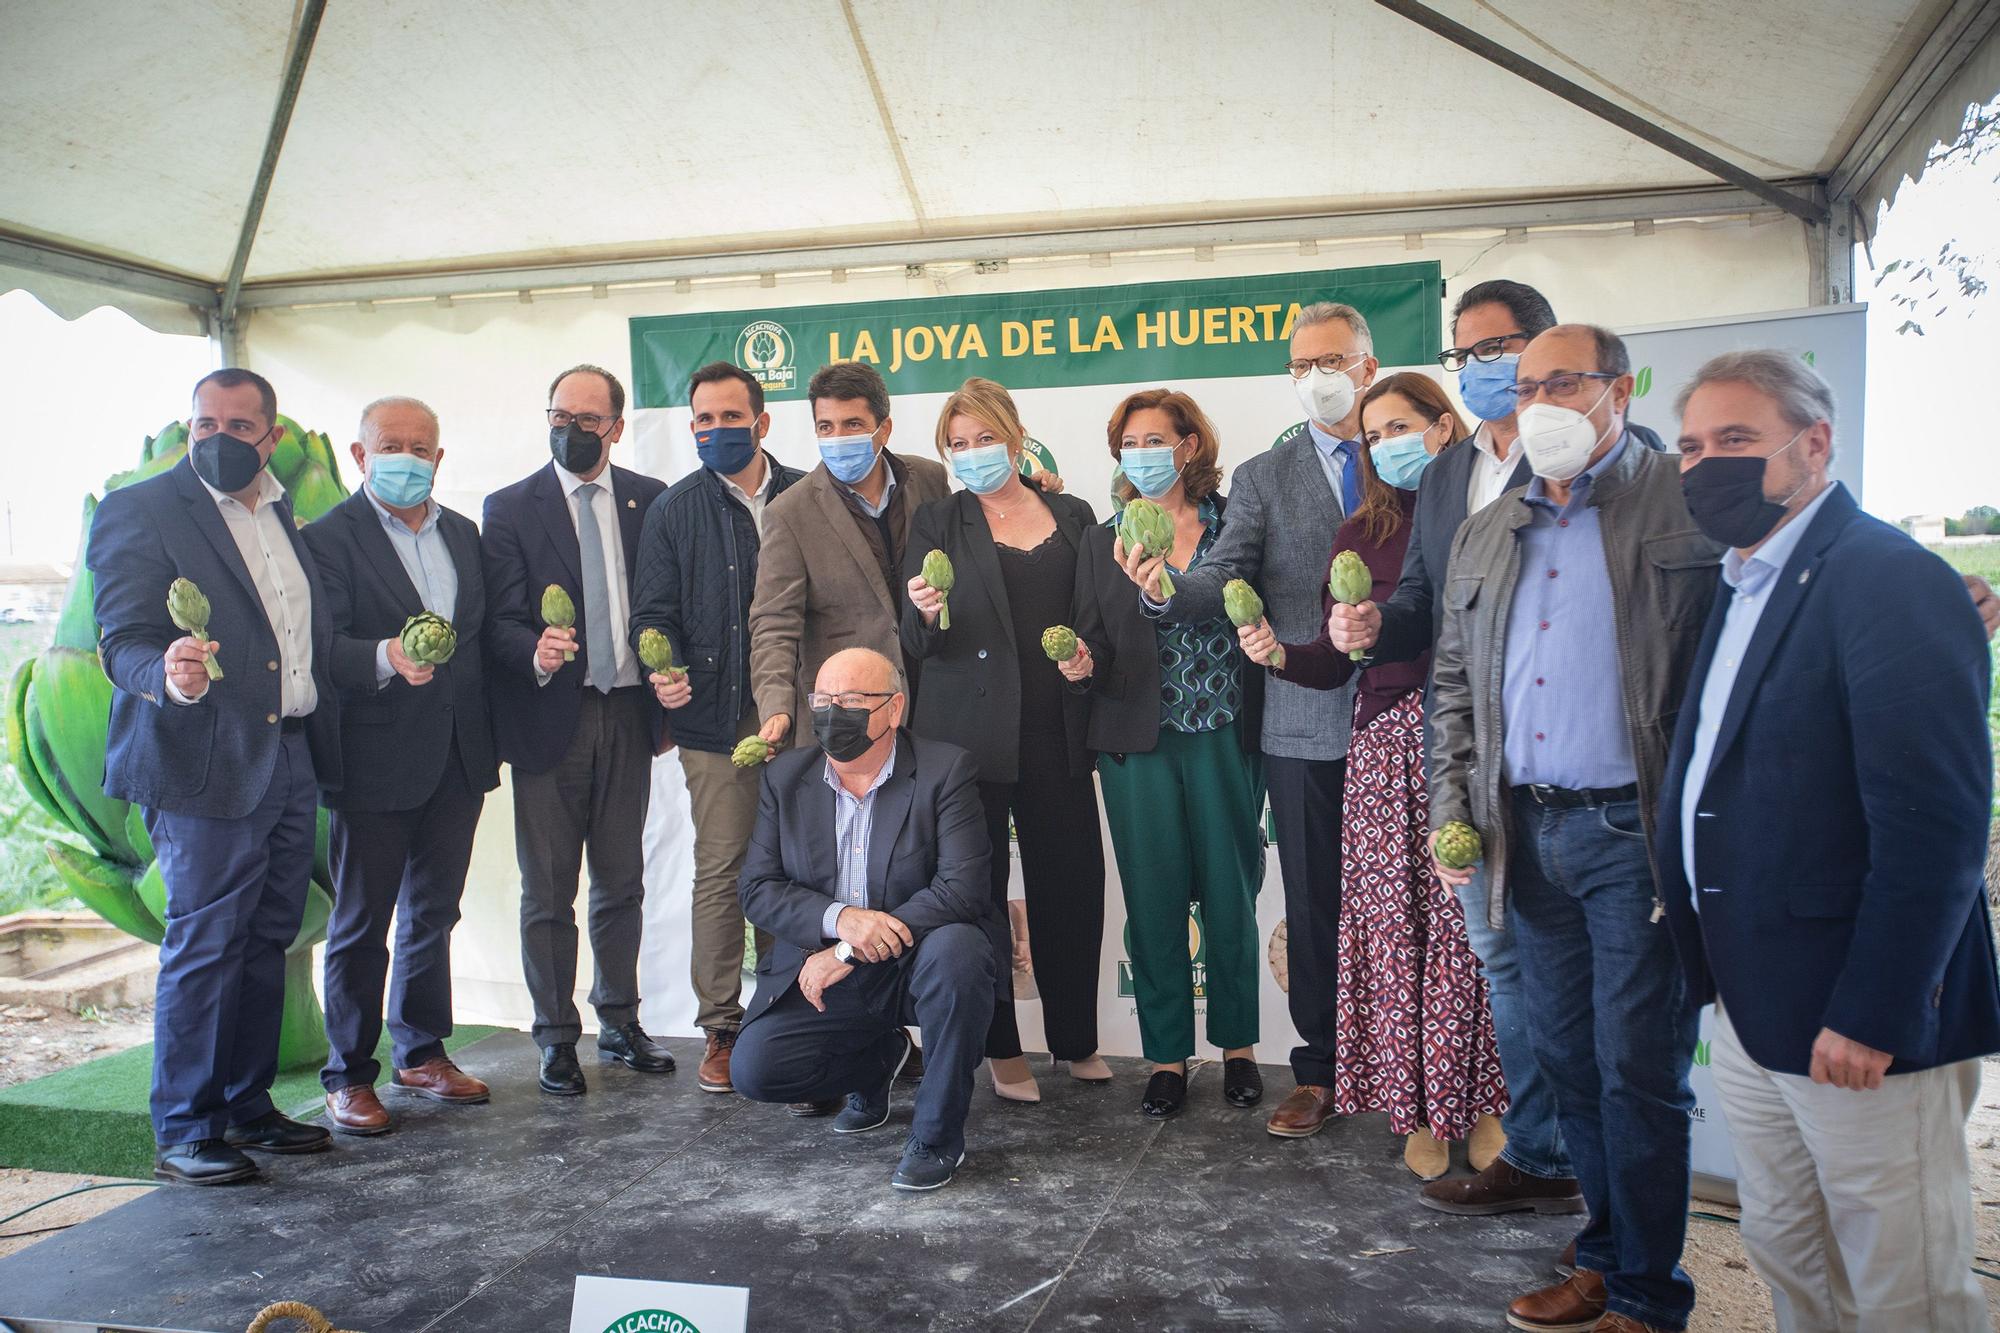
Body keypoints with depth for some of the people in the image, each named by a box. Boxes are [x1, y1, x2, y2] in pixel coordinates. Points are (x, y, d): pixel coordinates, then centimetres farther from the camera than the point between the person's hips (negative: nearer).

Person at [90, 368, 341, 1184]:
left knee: (266, 941, 12)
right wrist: (167, 674, -34)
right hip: (208, 765, -7)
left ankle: (247, 1107, 24)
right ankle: (184, 1133, 10)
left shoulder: (280, 515, 16)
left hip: (293, 763, 7)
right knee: (204, 948, -2)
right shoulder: (140, 511, -6)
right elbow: (121, 641, -14)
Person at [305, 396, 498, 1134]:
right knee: (362, 922, 4)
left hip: (457, 760, 6)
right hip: (375, 760, -6)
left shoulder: (463, 533, 12)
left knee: (434, 912, 15)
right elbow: (322, 645, -17)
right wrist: (386, 657, -36)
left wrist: (488, 733, 7)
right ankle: (348, 1075, 17)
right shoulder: (329, 538, -7)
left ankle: (423, 1054, 29)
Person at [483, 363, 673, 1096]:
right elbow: (501, 620, -7)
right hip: (550, 715, -2)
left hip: (628, 713, 2)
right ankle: (557, 1038, 17)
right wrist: (536, 654, -26)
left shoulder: (650, 501, 6)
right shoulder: (510, 508, 0)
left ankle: (620, 1021, 25)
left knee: (621, 881, 12)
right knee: (548, 890, 5)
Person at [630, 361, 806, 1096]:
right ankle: (721, 1028, 12)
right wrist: (663, 671, -15)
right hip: (718, 715, -1)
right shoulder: (674, 510, 7)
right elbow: (653, 611, 5)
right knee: (721, 870, 1)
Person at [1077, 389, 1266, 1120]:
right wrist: (1085, 664, -13)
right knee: (1154, 902, 4)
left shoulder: (1235, 526, 3)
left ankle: (1237, 1046, 23)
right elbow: (1094, 643, 8)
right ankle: (1167, 1055, 17)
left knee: (1230, 897, 6)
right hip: (1140, 744, 2)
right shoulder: (1103, 541, 10)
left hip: (1224, 740, -1)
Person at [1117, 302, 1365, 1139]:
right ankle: (1320, 1072, 21)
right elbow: (1227, 580, -6)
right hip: (1306, 726, 1)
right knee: (1314, 904, 9)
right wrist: (1166, 591, -25)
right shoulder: (1264, 477, 6)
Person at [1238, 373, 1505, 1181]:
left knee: (1475, 920, -2)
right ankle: (1419, 1109, 15)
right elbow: (1336, 661, 9)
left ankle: (1485, 1100, 14)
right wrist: (1279, 654, -9)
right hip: (1389, 744, 3)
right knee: (1396, 926, 2)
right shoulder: (1361, 536, 14)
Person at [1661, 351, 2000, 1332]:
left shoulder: (1892, 582, -16)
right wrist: (1714, 971, 12)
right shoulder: (1741, 583, 13)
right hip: (1748, 1011, 8)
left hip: (1859, 1026, -8)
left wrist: (1871, 1016, -22)